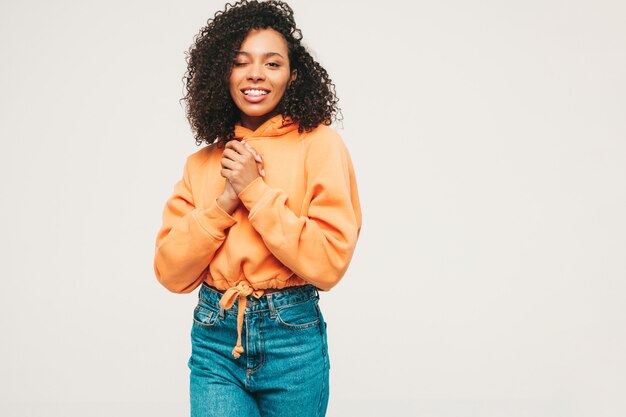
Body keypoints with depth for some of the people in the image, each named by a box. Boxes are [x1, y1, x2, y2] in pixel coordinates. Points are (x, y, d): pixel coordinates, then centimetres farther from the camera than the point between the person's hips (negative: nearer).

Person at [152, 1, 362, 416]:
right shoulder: (202, 162, 6)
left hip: (292, 338, -2)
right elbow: (172, 273, -1)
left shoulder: (318, 143, -6)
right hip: (215, 337, 2)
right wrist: (224, 201, -12)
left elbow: (330, 262, -14)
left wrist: (255, 191, -15)